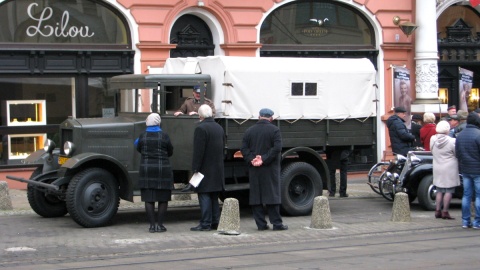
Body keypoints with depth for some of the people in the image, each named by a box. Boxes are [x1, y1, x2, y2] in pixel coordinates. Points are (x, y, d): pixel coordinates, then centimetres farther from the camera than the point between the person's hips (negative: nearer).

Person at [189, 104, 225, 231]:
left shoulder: (201, 128, -15)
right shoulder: (219, 128, 12)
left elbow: (198, 151, -18)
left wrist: (195, 168, -15)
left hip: (205, 169, -8)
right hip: (218, 169, 8)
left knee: (204, 195, -5)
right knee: (214, 197, 13)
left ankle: (205, 223, -6)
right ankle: (215, 222, 16)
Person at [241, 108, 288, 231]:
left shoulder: (249, 131, 8)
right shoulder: (274, 130, -4)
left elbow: (244, 148, 1)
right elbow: (277, 148, -15)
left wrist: (251, 160, -7)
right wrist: (264, 159, -15)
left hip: (254, 170, 3)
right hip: (270, 169, -3)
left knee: (256, 196, 5)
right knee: (272, 194, 0)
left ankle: (261, 224, 4)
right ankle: (276, 223, -1)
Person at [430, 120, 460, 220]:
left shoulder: (433, 139, -2)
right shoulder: (452, 141, -17)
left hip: (437, 169, 5)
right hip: (449, 169, -5)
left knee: (439, 190, 14)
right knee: (449, 191, 0)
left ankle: (437, 211, 14)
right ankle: (445, 212, -1)